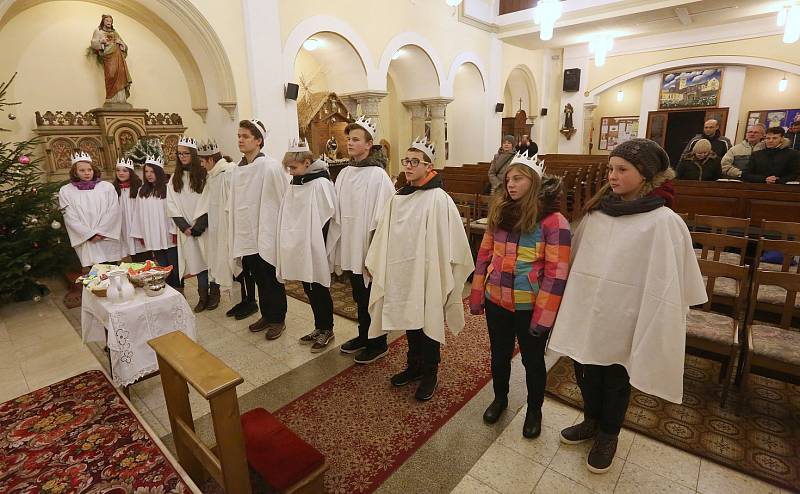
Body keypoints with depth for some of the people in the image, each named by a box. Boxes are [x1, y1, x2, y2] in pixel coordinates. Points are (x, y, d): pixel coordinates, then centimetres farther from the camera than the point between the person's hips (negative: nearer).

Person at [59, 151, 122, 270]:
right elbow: (70, 218, 0)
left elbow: (114, 212, -1)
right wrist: (90, 234, -9)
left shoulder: (107, 187, 5)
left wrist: (100, 232, -9)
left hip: (108, 239, 0)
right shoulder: (65, 191, 5)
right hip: (85, 241, 0)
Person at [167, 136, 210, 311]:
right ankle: (203, 297, 8)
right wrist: (184, 226, -6)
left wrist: (198, 226, -12)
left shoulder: (204, 175, -1)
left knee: (206, 259, -2)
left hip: (202, 227, -3)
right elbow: (172, 205, 6)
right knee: (195, 261, 3)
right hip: (185, 229, 3)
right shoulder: (174, 179, 10)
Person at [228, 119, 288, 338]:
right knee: (257, 277, 16)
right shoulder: (238, 169, 7)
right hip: (247, 234, 6)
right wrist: (236, 228, 12)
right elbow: (234, 203, 13)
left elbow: (284, 199, -12)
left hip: (267, 232, -6)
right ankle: (266, 315, 31)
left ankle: (278, 319, 21)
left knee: (271, 279, 6)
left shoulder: (270, 166, -13)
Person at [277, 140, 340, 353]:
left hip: (315, 248, -7)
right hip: (299, 247, 8)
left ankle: (327, 330, 21)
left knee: (319, 288, 4)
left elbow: (328, 216, -14)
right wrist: (289, 242, 7)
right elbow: (288, 216, 14)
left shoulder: (320, 183, -14)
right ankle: (319, 327, 30)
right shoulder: (295, 184, 9)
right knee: (308, 288, 15)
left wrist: (314, 243, -9)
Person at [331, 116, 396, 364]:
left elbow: (383, 214, -15)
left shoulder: (378, 175, -14)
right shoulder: (345, 173, 6)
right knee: (359, 295, 19)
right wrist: (340, 242, 9)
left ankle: (378, 343, 25)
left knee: (371, 296, 7)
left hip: (368, 246, -6)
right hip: (350, 245, 6)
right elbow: (338, 211, 10)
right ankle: (363, 336, 37)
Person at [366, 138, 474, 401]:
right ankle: (414, 366, 38)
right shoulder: (397, 199, 4)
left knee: (429, 323, 9)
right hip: (402, 274, 5)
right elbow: (384, 238, 9)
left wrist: (445, 276, -12)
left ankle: (430, 374, 28)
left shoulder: (439, 200, -13)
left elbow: (452, 243, -13)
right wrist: (377, 266, 10)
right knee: (409, 321, 18)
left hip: (428, 275, -5)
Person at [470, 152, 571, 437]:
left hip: (530, 306, -4)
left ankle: (534, 411, 41)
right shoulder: (499, 213, 2)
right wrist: (476, 296, 5)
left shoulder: (553, 221, -13)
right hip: (496, 301, 4)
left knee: (532, 360, 16)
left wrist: (543, 315, -15)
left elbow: (556, 273, -15)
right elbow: (484, 256, 6)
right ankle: (500, 399, 46)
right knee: (499, 354, 21)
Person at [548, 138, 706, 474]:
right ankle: (591, 422, 45)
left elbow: (665, 282, -14)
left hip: (622, 317, -4)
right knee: (586, 372, 19)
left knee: (615, 380, 16)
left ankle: (607, 435, 40)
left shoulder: (663, 221, -15)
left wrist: (654, 329, -13)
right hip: (587, 310, 5)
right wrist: (573, 300, 14)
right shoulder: (597, 210, 1)